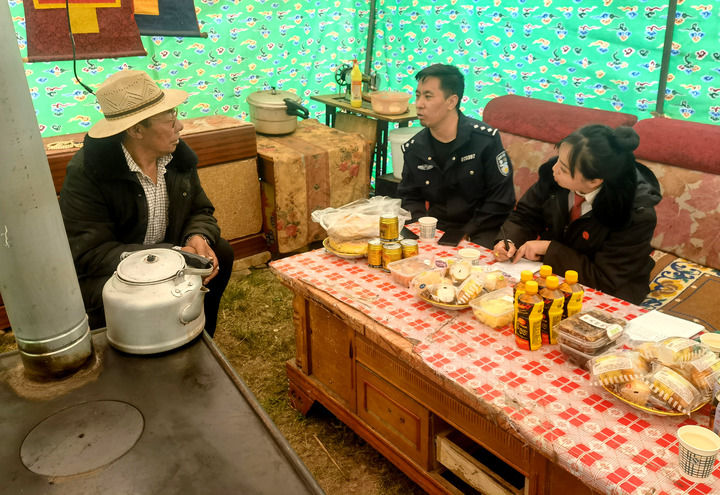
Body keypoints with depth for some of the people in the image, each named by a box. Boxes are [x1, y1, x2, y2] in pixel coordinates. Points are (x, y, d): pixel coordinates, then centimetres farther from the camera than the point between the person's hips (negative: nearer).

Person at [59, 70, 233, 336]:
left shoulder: (178, 154, -4)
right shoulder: (86, 170, -22)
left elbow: (201, 212, 5)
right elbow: (88, 253, -25)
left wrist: (198, 239, -22)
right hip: (105, 274, -6)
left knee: (220, 252, -12)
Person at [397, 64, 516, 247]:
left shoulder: (486, 139, -9)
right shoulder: (413, 148, 4)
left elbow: (500, 200, -8)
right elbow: (410, 197, 13)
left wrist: (465, 235, -14)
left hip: (479, 234, -4)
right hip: (436, 228, 4)